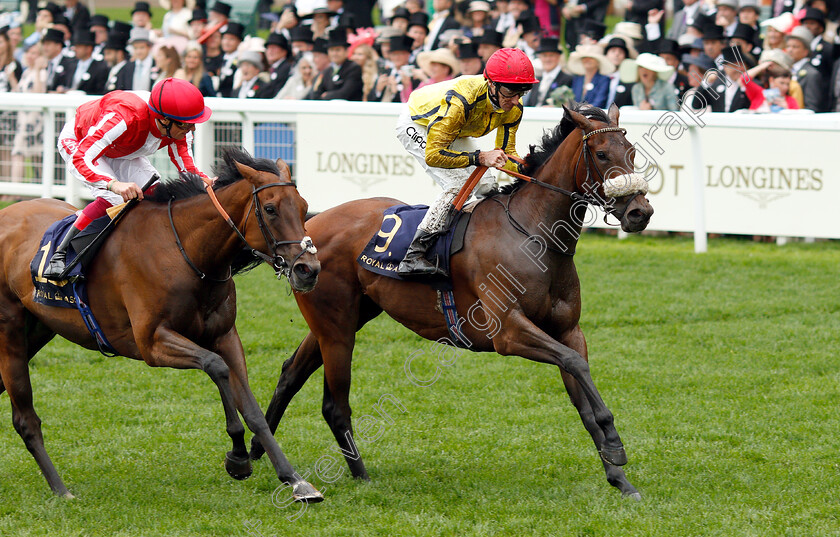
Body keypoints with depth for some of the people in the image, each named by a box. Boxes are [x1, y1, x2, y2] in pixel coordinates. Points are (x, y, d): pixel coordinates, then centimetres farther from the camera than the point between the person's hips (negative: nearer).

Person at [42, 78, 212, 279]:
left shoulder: (180, 130, -27)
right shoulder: (124, 117, -47)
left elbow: (187, 170, -16)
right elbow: (80, 159, -50)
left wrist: (205, 182, -40)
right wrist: (114, 184, -67)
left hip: (122, 154, 6)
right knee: (113, 197, -30)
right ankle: (59, 255, -23)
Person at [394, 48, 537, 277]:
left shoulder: (513, 107, -21)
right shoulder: (460, 101, -43)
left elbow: (506, 153, -10)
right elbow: (433, 155, -45)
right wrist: (480, 157, -52)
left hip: (454, 133, 8)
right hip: (417, 126, -8)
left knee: (488, 186, -1)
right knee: (458, 184, -24)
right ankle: (412, 257, -27)